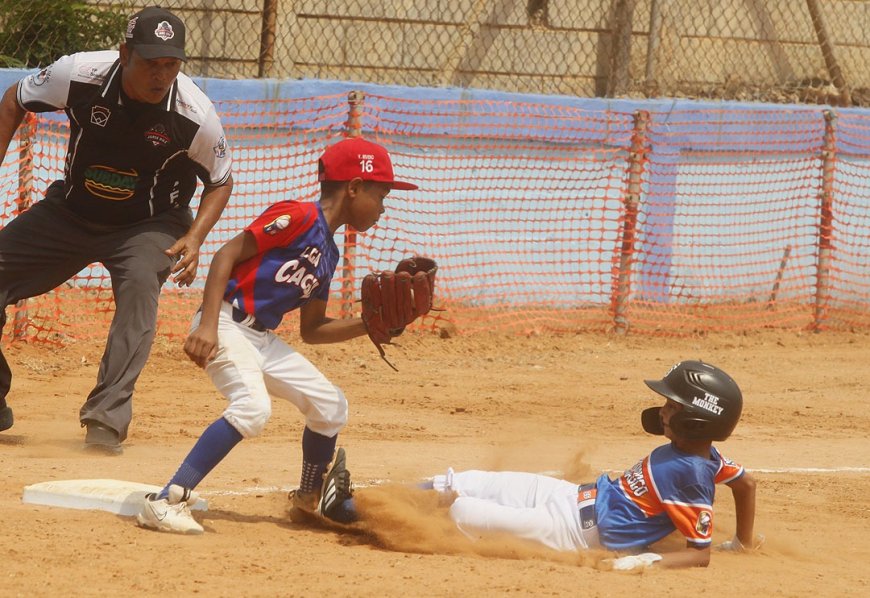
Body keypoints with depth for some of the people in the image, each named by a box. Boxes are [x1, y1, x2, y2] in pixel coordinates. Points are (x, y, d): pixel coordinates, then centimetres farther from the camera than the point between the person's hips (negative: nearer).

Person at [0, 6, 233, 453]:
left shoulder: (196, 115, -24)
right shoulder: (79, 75, -23)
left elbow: (220, 181, -5)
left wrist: (194, 239, -21)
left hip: (148, 225, -3)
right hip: (69, 212, 3)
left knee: (140, 282, -34)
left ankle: (107, 417, -36)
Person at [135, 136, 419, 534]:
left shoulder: (328, 254, 16)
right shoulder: (299, 217, -12)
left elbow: (311, 330, 21)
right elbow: (228, 254, -18)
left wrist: (368, 325, 8)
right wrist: (208, 326, -26)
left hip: (262, 340, 9)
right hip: (226, 325, -9)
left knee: (330, 406, 11)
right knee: (252, 407, -29)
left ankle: (311, 497, 35)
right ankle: (167, 502, -29)